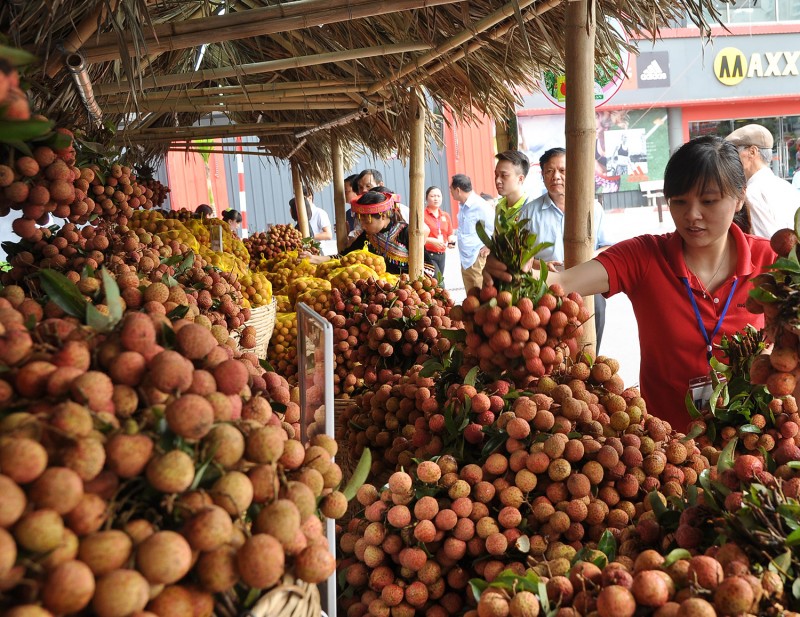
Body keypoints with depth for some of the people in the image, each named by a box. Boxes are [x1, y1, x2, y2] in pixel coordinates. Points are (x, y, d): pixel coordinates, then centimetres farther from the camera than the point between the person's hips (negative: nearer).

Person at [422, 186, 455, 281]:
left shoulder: (446, 216, 15)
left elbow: (450, 236, 19)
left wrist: (452, 241, -3)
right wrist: (432, 241, -22)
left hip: (442, 255, 6)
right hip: (427, 254, -6)